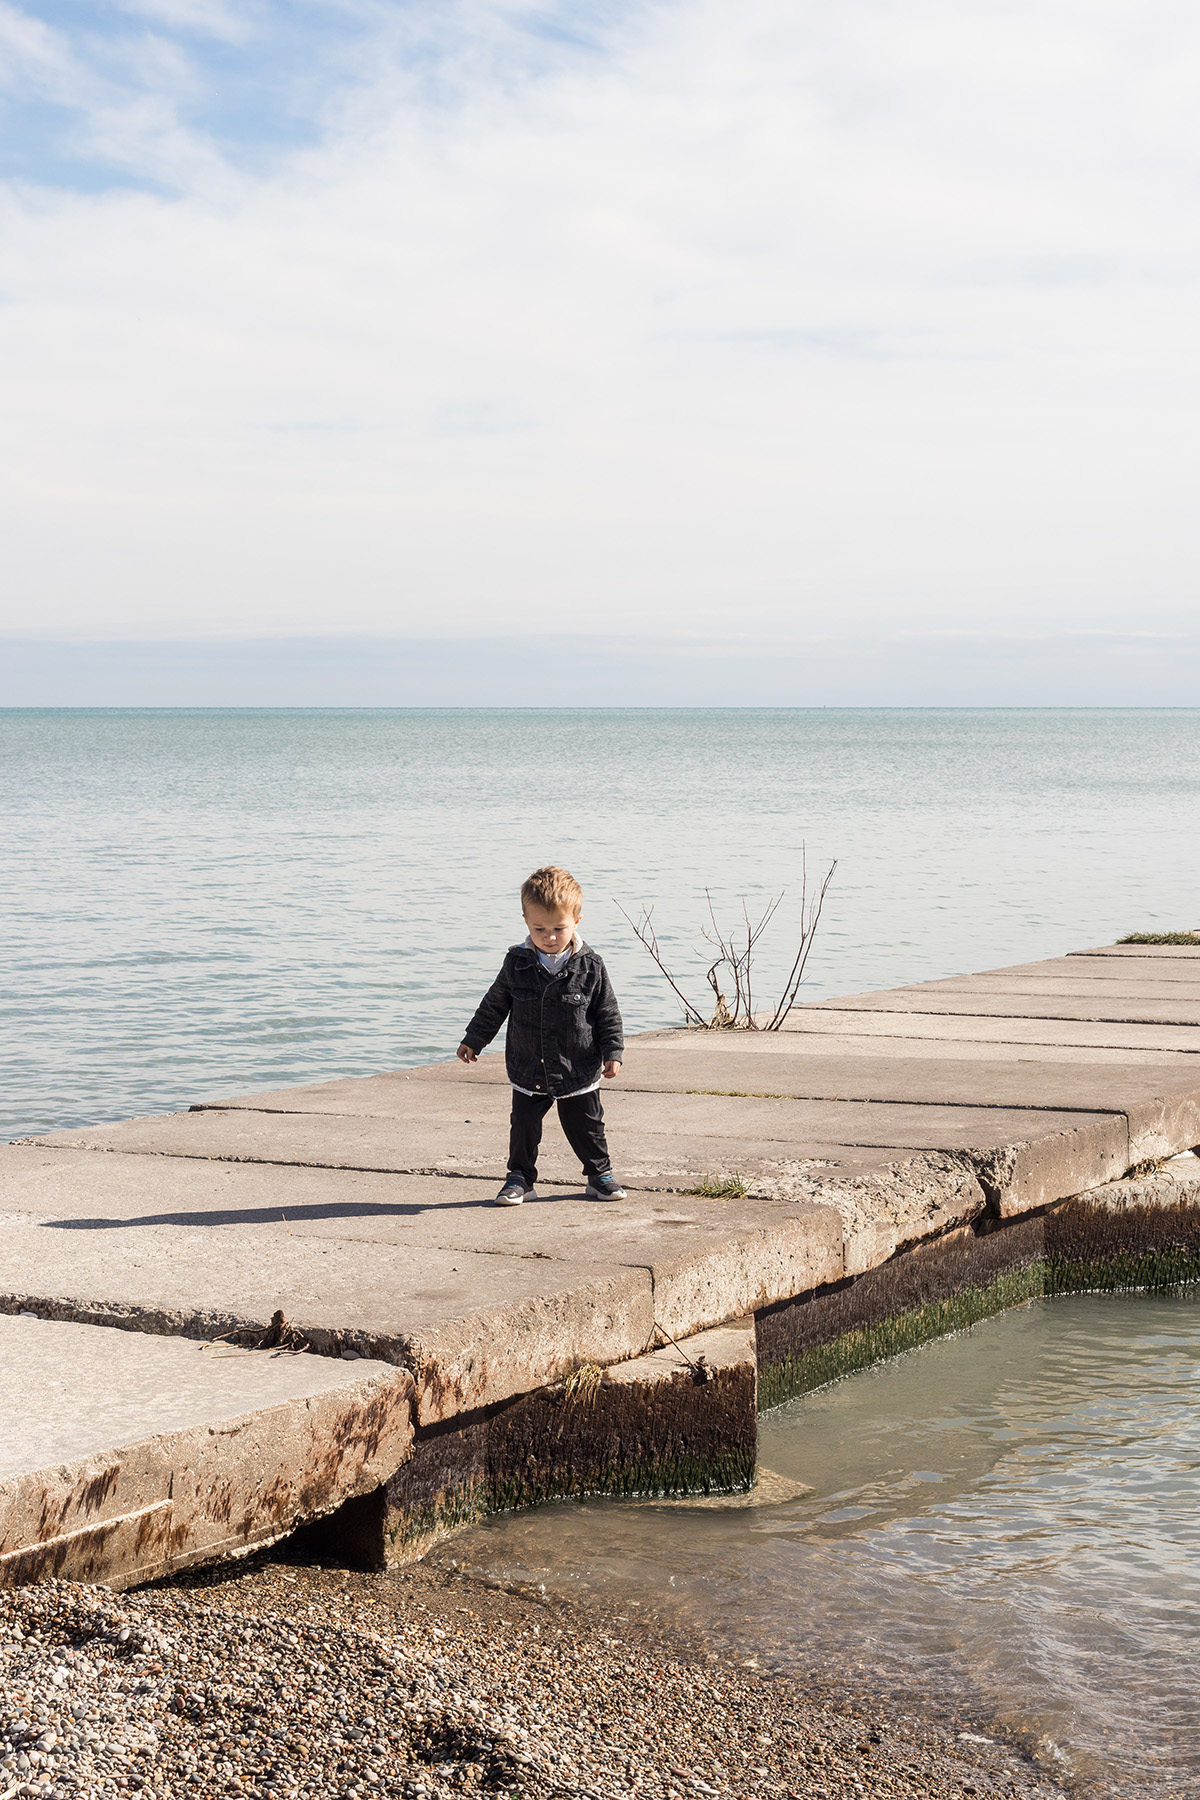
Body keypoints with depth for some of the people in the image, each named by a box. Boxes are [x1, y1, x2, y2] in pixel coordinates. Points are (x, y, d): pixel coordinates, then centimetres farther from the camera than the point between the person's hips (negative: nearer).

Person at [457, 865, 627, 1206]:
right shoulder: (517, 964, -4)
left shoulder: (590, 967, -9)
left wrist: (613, 1053, -5)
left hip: (579, 1072, -1)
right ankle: (520, 1178, 21)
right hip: (529, 1072, 1)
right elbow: (494, 1005, 8)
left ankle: (600, 1173, 27)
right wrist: (473, 1040, 11)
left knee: (586, 1126, 9)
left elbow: (608, 1014, -1)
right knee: (524, 1126, 6)